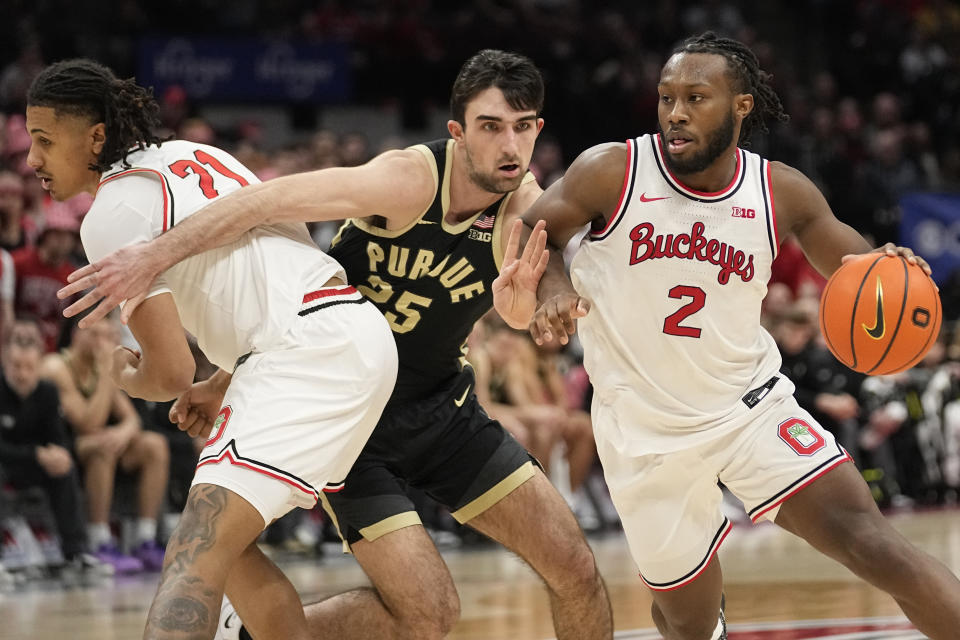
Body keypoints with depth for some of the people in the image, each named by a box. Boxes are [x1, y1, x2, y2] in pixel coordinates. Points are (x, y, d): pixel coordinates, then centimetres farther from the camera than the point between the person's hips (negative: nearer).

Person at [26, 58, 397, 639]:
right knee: (227, 543, 20)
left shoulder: (113, 214, -7)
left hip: (310, 349, -10)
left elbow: (171, 373, -10)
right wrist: (222, 387, 28)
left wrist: (126, 377, 12)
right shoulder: (186, 155, 20)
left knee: (196, 558, -21)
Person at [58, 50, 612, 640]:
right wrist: (155, 256, -37)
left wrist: (515, 291, -52)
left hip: (441, 407, 5)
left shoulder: (526, 206, -9)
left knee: (577, 572, -1)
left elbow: (522, 312, -27)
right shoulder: (414, 180, -24)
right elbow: (273, 199, -30)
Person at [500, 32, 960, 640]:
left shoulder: (782, 193, -6)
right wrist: (553, 286, -22)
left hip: (752, 407, 0)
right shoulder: (612, 171, -11)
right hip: (647, 433, 0)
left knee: (872, 544, -19)